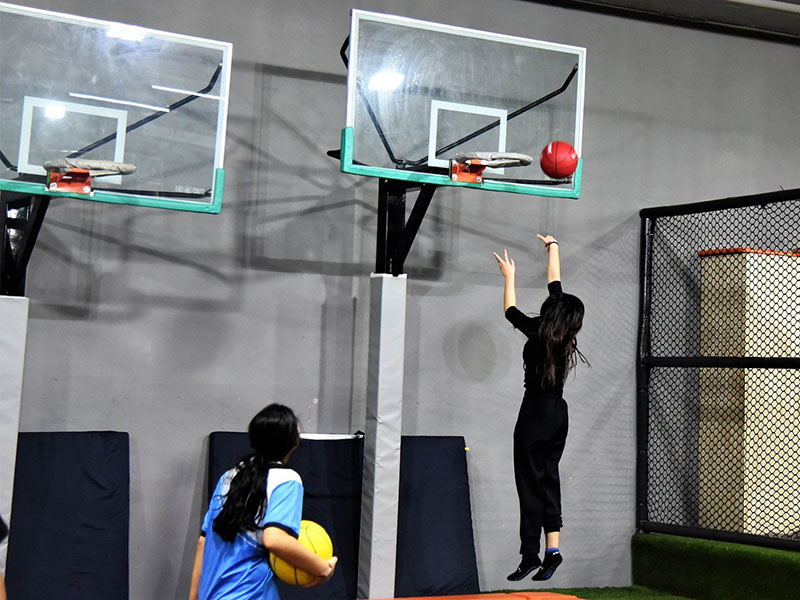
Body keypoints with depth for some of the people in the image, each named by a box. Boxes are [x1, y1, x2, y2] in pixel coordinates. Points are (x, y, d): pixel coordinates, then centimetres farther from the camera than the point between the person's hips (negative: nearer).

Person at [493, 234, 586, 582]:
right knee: (549, 479, 11)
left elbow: (510, 310, 2)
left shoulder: (539, 332, -15)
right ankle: (552, 549, 8)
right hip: (559, 413, 7)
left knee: (530, 485, -3)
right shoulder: (564, 333, 0)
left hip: (535, 415, -7)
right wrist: (552, 246, 25)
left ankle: (530, 555, -1)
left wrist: (509, 276, 16)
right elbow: (554, 282, 12)